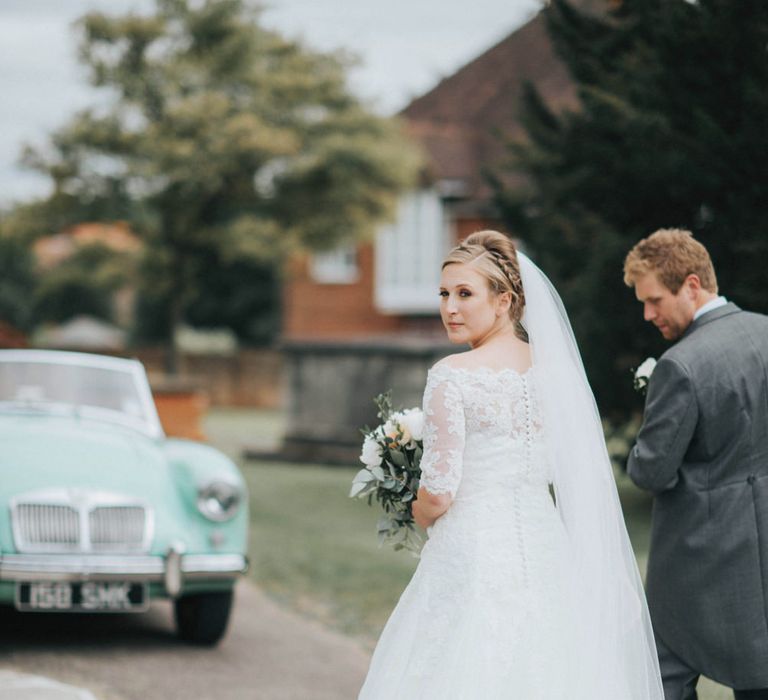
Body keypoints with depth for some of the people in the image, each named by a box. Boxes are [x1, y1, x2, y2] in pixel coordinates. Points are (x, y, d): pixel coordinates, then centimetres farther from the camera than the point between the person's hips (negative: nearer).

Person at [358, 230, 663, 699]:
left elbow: (439, 491, -13)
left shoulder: (453, 375, -12)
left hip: (473, 556, -6)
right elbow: (573, 475, 13)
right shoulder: (554, 367, 7)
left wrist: (420, 516, 8)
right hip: (545, 551, 6)